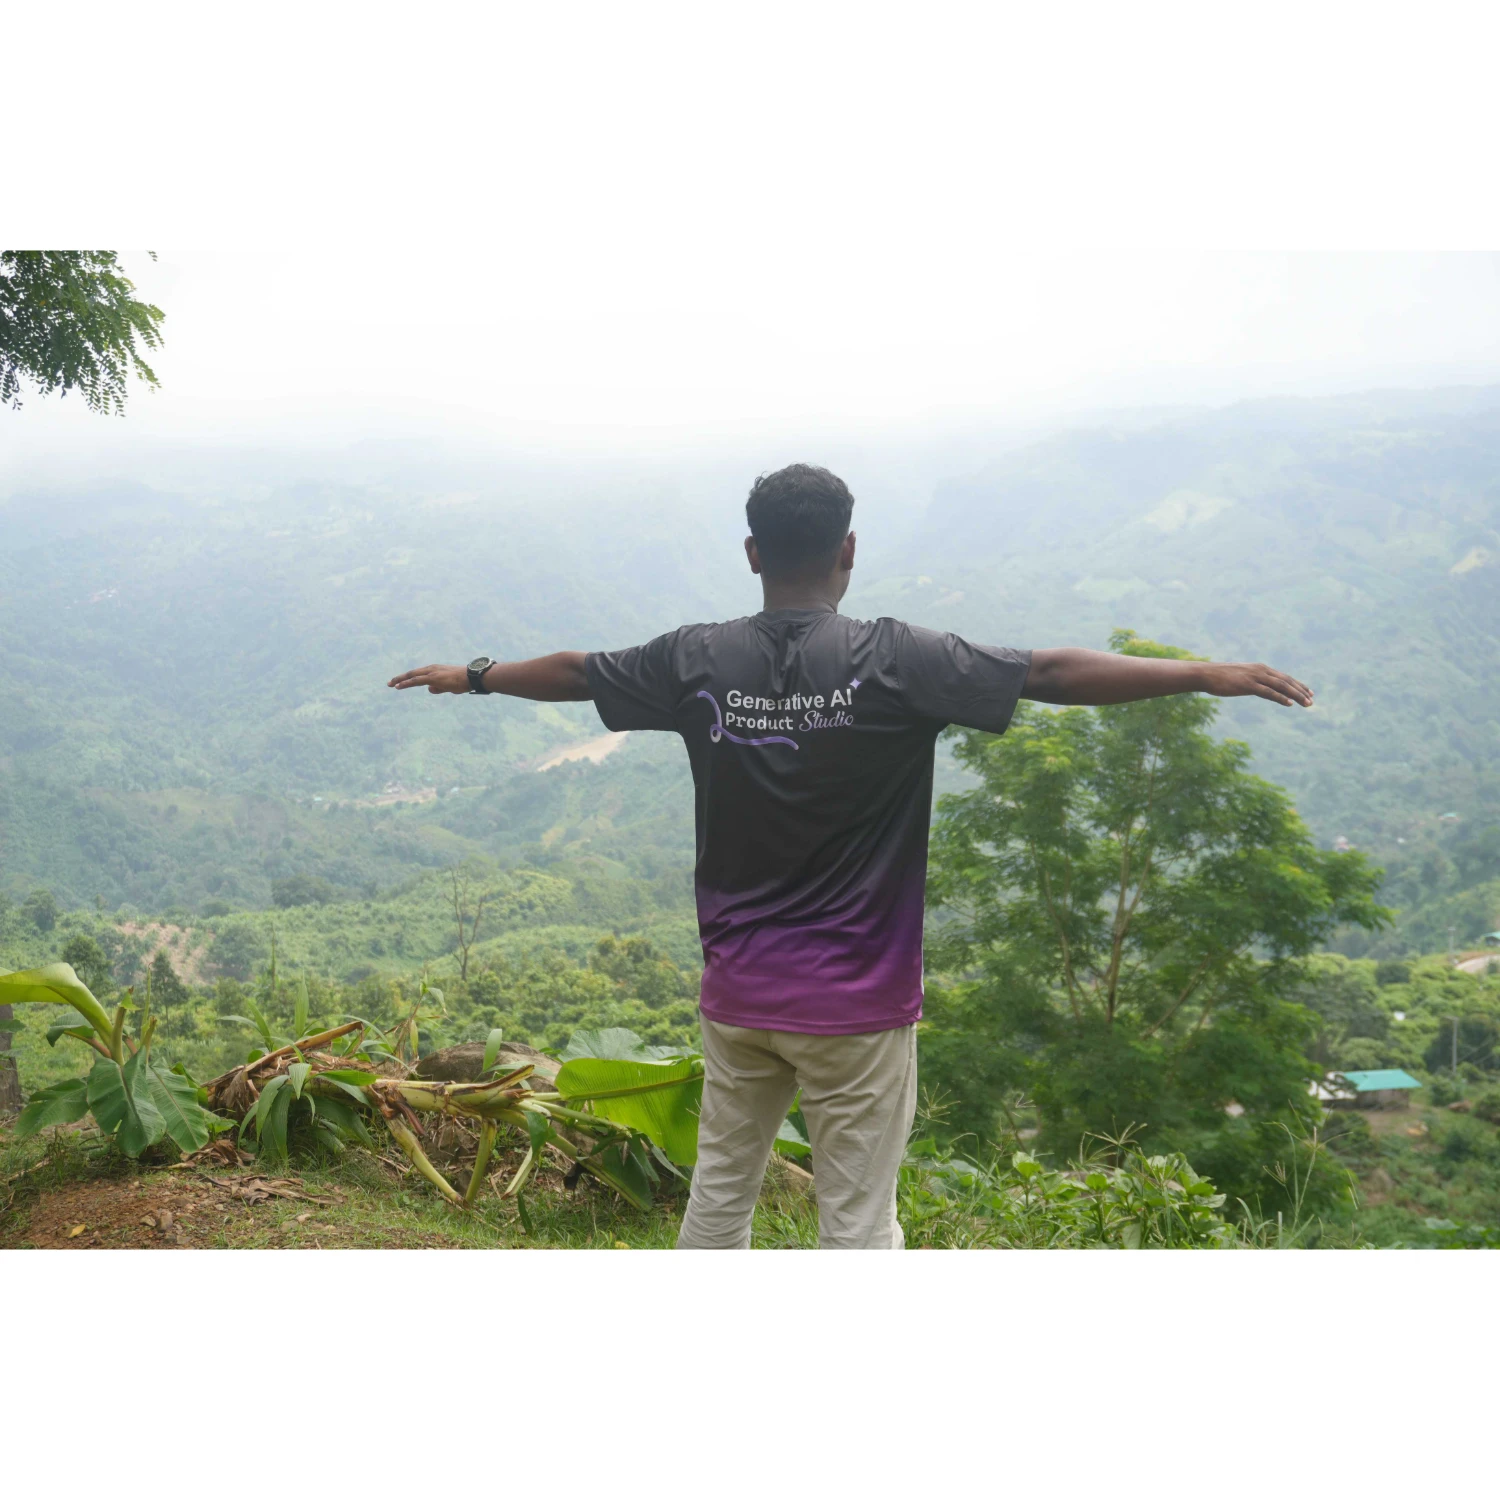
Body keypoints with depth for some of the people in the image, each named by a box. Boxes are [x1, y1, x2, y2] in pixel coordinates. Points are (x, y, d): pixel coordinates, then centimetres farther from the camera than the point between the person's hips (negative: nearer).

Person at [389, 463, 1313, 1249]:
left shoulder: (700, 661, -2)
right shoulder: (893, 662, -14)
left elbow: (572, 672, 13)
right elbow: (1049, 672, -16)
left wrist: (472, 677, 31)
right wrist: (1206, 674, -10)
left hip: (738, 992, 5)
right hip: (857, 1003, -4)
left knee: (721, 1189, 20)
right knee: (858, 1221, 5)